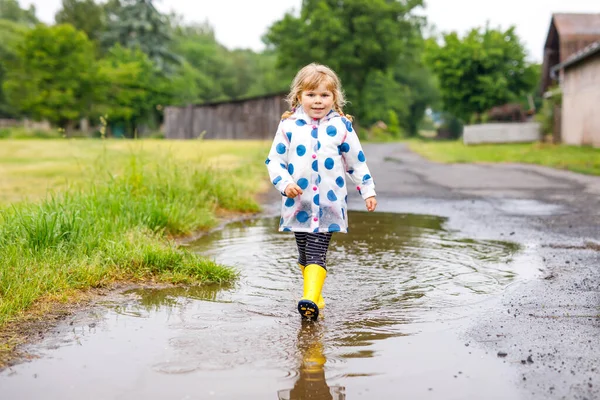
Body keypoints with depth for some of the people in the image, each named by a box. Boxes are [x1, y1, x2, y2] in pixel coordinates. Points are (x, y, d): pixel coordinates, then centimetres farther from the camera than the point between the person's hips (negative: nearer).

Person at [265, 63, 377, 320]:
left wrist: (368, 191, 7)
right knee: (304, 254, 11)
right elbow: (274, 160, 3)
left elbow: (357, 161, 9)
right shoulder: (288, 125, 1)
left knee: (316, 253, -13)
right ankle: (316, 297, 26)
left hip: (329, 203, -2)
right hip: (298, 202, 2)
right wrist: (284, 183, -14)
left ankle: (311, 300, -21)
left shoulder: (341, 126, 1)